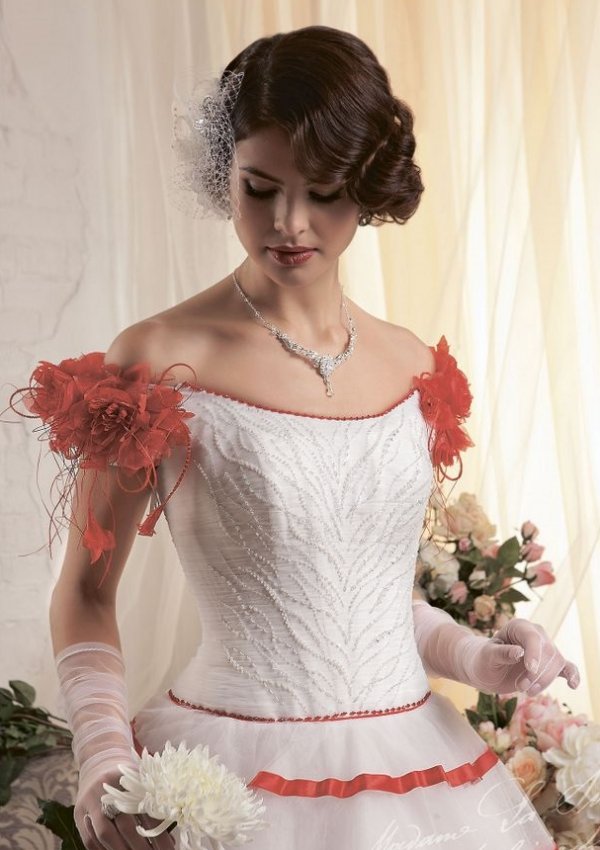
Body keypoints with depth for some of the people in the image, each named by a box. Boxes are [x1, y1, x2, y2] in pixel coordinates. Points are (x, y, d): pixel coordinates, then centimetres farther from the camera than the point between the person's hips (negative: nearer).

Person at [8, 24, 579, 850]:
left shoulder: (416, 369, 4)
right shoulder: (158, 364, -10)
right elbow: (86, 592, -3)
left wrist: (476, 658, 0)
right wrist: (103, 756, -16)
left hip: (412, 764, 5)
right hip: (235, 778, -4)